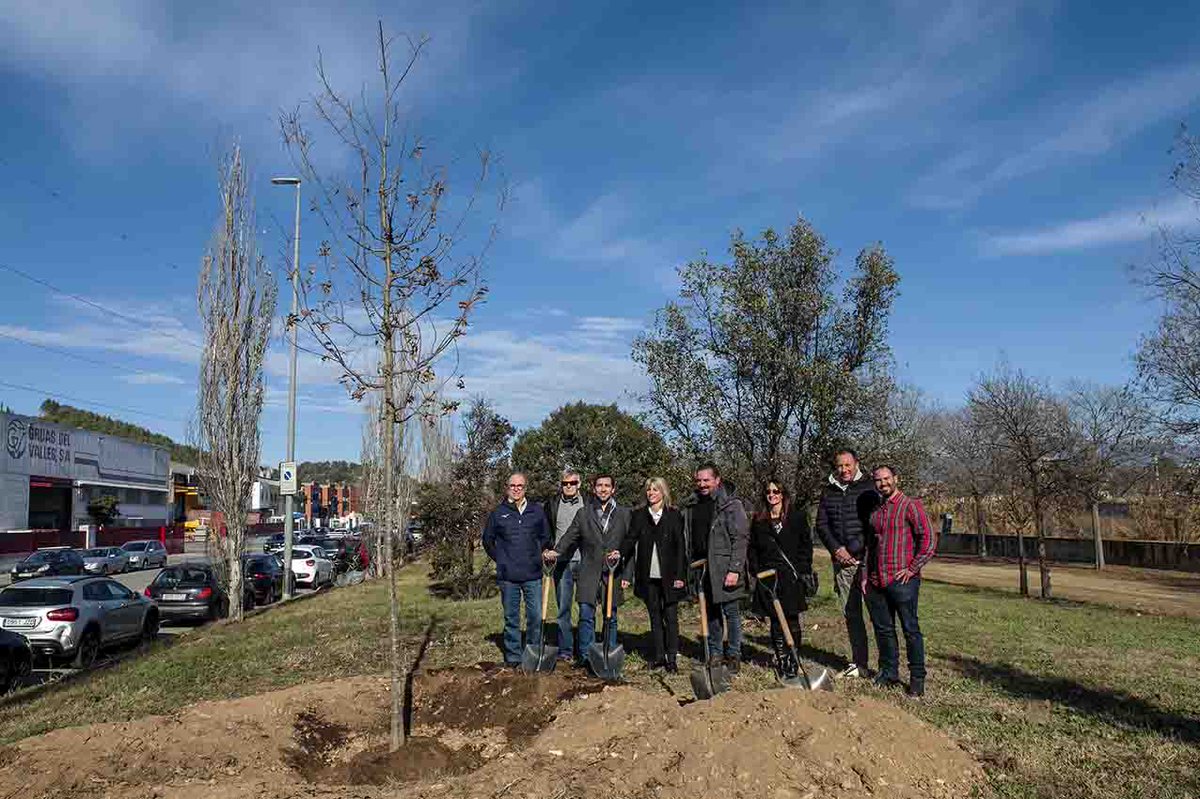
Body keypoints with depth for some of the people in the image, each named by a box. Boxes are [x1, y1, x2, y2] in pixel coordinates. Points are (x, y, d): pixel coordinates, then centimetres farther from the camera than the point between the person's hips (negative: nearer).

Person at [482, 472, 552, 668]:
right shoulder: (498, 513, 3)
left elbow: (545, 537, 17)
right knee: (511, 617, 7)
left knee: (536, 616, 0)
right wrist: (501, 560, 7)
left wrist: (536, 557, 9)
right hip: (508, 576, -1)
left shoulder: (537, 511, 6)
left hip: (533, 574, 1)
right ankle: (513, 656, 17)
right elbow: (487, 540, 13)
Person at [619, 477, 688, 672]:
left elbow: (680, 546, -2)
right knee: (655, 617, 10)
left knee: (670, 617, 1)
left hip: (669, 575, -2)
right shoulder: (639, 515, 8)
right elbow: (630, 539, 1)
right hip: (648, 576, 3)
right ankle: (658, 656, 17)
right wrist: (621, 555, -19)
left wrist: (680, 575, -7)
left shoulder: (673, 515, 0)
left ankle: (672, 657, 8)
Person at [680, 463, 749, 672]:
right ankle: (714, 653, 23)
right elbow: (686, 538, 16)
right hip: (701, 568, 5)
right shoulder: (690, 506, 10)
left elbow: (741, 539, -12)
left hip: (724, 569, -5)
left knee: (731, 612, 3)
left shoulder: (731, 505, -8)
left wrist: (735, 569, -17)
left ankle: (733, 655, 14)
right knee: (711, 613, 13)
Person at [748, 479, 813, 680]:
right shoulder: (759, 521, 11)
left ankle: (793, 663, 9)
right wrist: (756, 571, 2)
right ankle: (781, 660, 12)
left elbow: (806, 545, 3)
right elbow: (753, 549, 13)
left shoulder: (797, 516, 4)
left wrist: (803, 571, -4)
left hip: (792, 576, -2)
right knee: (776, 622, 3)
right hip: (769, 578, 2)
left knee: (793, 620, -1)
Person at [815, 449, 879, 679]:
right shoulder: (828, 491, 12)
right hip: (841, 561, 5)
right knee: (850, 613, 8)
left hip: (866, 558, -4)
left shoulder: (869, 487, -2)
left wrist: (853, 550, -12)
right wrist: (836, 549, -3)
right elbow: (821, 524, 11)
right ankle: (859, 663, 15)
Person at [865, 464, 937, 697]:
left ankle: (917, 678, 8)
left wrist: (912, 568, -12)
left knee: (911, 629, 0)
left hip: (902, 581, -7)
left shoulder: (911, 505, -5)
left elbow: (929, 539, -12)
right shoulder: (876, 510, 17)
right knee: (883, 629, 12)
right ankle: (889, 672, 23)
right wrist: (867, 575, 17)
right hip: (877, 582, 7)